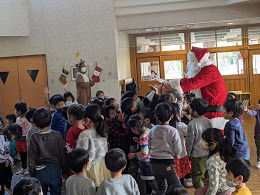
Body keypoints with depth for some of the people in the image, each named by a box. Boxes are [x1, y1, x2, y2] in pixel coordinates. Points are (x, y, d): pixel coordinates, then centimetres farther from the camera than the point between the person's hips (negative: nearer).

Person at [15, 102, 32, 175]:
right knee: (21, 154, 14)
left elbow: (28, 130, -15)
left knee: (26, 154, 0)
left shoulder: (26, 119, -14)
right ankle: (23, 168, 24)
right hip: (18, 139, 8)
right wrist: (15, 137, 19)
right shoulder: (17, 119, 14)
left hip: (24, 139, -8)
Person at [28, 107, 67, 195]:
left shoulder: (34, 137, -10)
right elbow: (62, 155, -4)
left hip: (40, 172, 0)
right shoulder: (57, 135, -9)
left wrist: (32, 175, 6)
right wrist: (64, 171, 9)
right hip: (55, 169, 0)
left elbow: (31, 158, -5)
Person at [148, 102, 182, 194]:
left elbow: (149, 148, 9)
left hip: (154, 163, 5)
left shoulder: (152, 131, 1)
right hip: (167, 163, -5)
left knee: (161, 187, 22)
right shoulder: (173, 131, -11)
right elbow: (178, 151, -8)